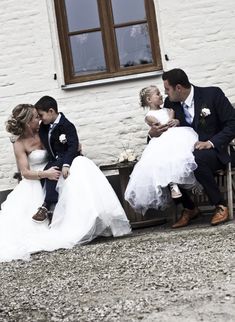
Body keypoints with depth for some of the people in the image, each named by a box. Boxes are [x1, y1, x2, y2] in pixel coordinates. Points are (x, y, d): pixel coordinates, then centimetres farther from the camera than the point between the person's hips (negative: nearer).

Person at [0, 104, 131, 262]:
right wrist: (45, 174, -30)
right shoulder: (20, 144, -8)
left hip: (54, 172, 3)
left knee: (81, 164, -21)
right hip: (37, 183, -3)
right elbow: (25, 172, -13)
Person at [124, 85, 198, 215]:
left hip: (179, 136, 5)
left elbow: (181, 121, 17)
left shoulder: (167, 110, 30)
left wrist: (176, 121, -3)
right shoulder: (149, 116, 13)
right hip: (163, 140, -5)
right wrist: (171, 118, 12)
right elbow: (163, 127, 1)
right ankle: (173, 185, -41)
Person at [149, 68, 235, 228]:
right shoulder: (170, 103, 5)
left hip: (214, 151, -5)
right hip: (186, 152, 5)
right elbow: (166, 130, 15)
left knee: (197, 159, -38)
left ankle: (221, 205, -19)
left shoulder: (213, 94, -8)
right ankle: (189, 208, -2)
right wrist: (152, 133, -9)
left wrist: (211, 143, -23)